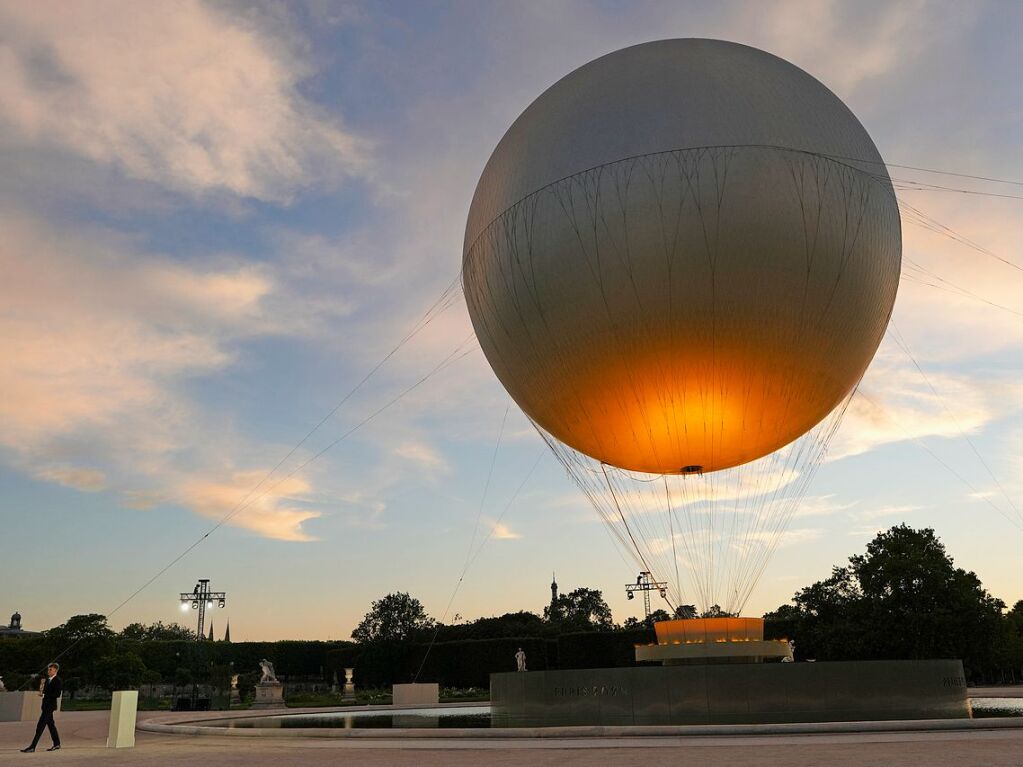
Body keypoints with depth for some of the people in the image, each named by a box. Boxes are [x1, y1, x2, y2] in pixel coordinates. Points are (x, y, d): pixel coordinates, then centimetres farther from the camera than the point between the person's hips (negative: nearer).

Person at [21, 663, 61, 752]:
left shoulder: (57, 681, -14)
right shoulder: (47, 680, 13)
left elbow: (57, 694, -21)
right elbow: (44, 691, 20)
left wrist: (44, 695, -21)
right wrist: (41, 690, -1)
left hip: (50, 706, -9)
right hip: (46, 705, 9)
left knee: (40, 726, -10)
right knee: (50, 724, 14)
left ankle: (32, 747, -9)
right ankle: (57, 744, 22)